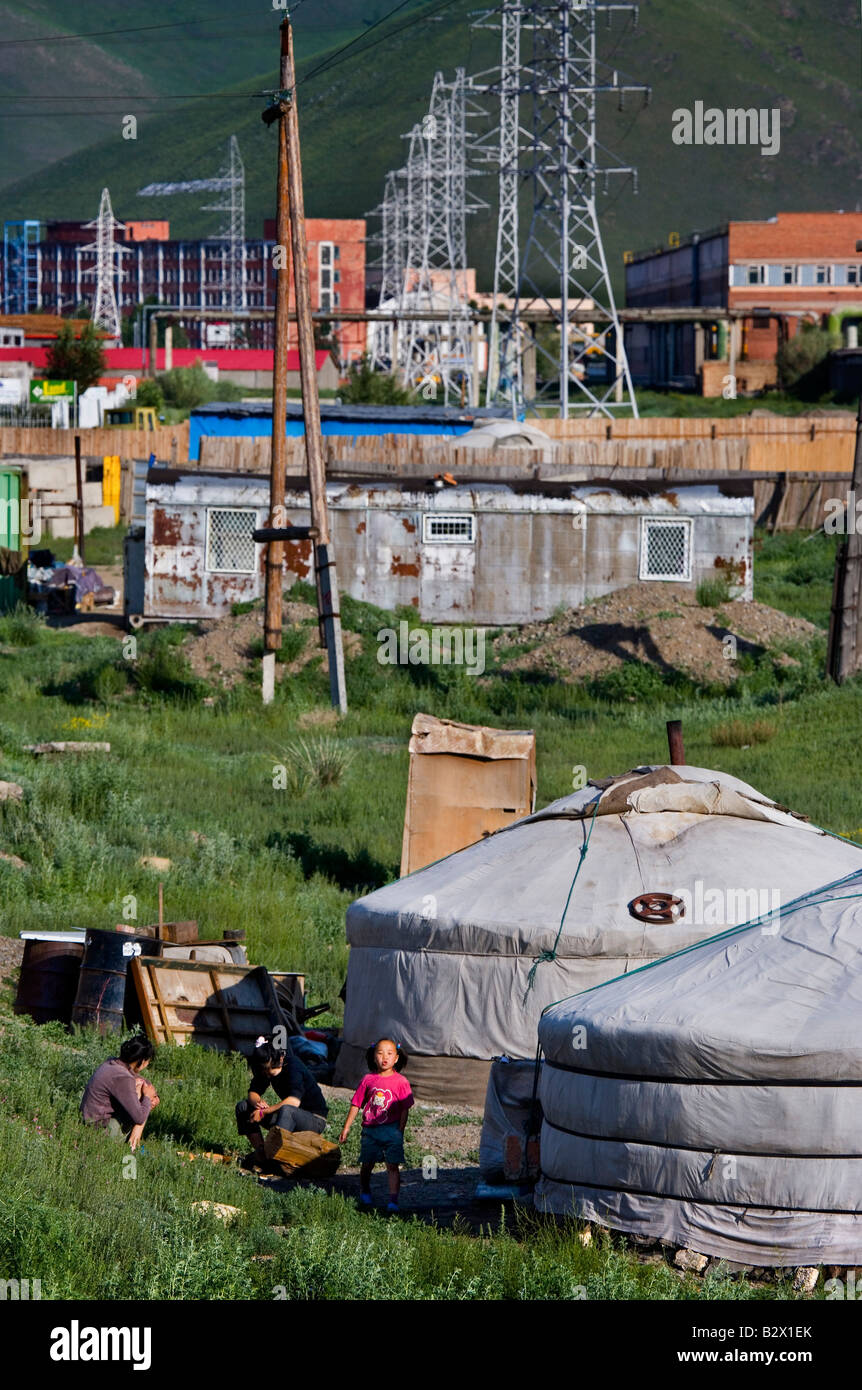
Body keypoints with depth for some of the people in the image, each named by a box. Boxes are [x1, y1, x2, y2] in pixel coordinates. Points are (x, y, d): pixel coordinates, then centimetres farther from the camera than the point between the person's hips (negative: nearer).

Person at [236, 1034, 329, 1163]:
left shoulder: (293, 1066, -24)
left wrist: (264, 1112, -33)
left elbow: (294, 1100, -37)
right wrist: (257, 1102, -23)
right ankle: (259, 1150, -11)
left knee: (287, 1110, -42)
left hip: (315, 1119, -8)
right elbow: (253, 1092, 2)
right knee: (243, 1107, -2)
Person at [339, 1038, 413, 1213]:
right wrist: (346, 1128, 7)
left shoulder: (400, 1082, -1)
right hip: (370, 1130, 2)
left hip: (392, 1130, -2)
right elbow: (356, 1105, 9)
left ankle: (393, 1199, -8)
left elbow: (404, 1109, 0)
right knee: (366, 1164, 11)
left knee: (392, 1165, -7)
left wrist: (400, 1131, -5)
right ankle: (364, 1192, 35)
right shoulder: (368, 1080, 4)